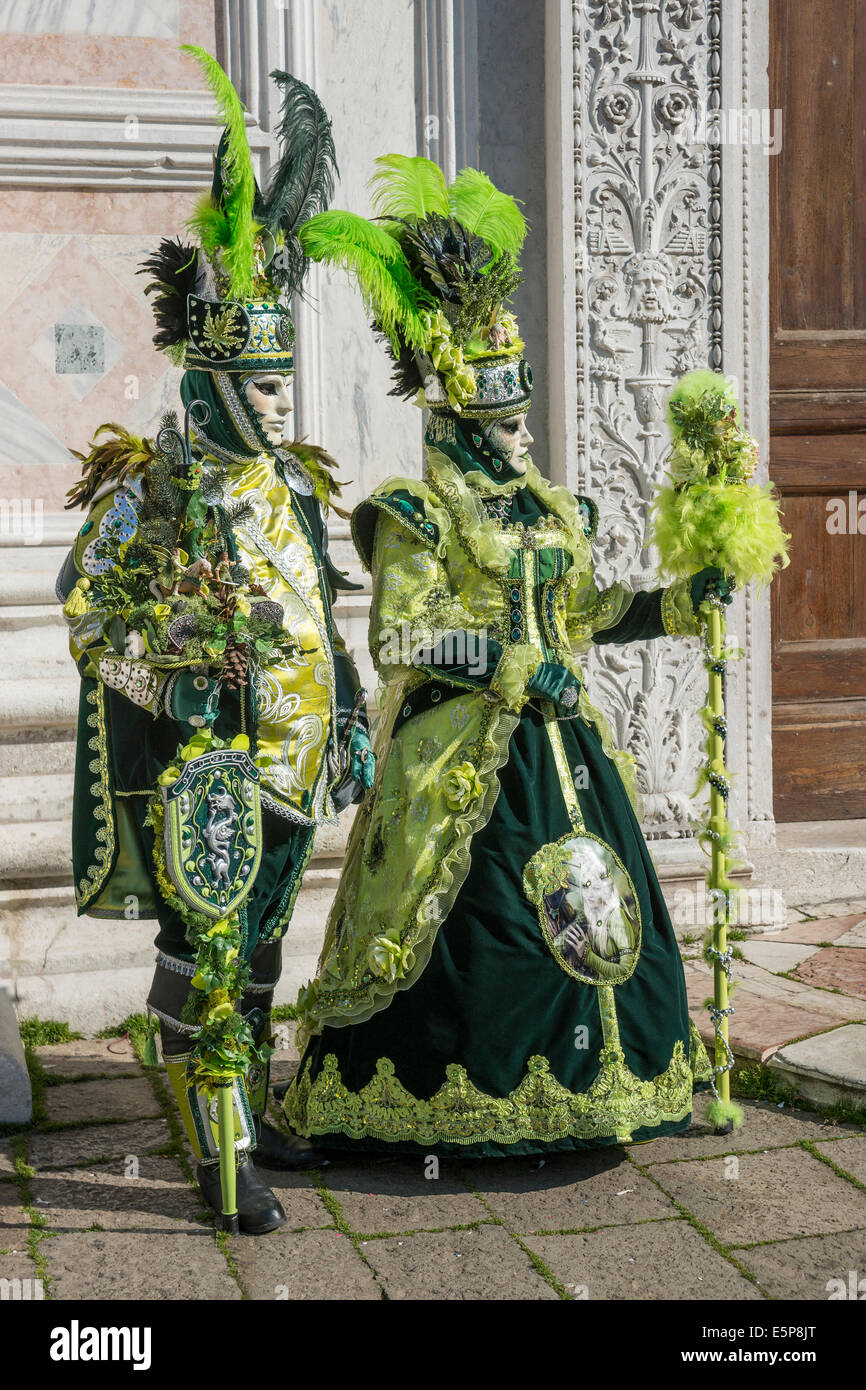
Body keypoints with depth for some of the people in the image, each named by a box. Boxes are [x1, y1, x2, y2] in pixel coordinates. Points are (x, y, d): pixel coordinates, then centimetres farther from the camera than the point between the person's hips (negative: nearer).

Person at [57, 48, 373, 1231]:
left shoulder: (297, 482, 13)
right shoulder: (155, 488, -9)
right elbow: (89, 608, -9)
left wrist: (347, 721, 19)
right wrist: (177, 682, -16)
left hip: (290, 757, 8)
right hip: (206, 763, -7)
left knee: (257, 951, 16)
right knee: (207, 955, -4)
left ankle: (251, 1115, 29)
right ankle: (218, 1153, 3)